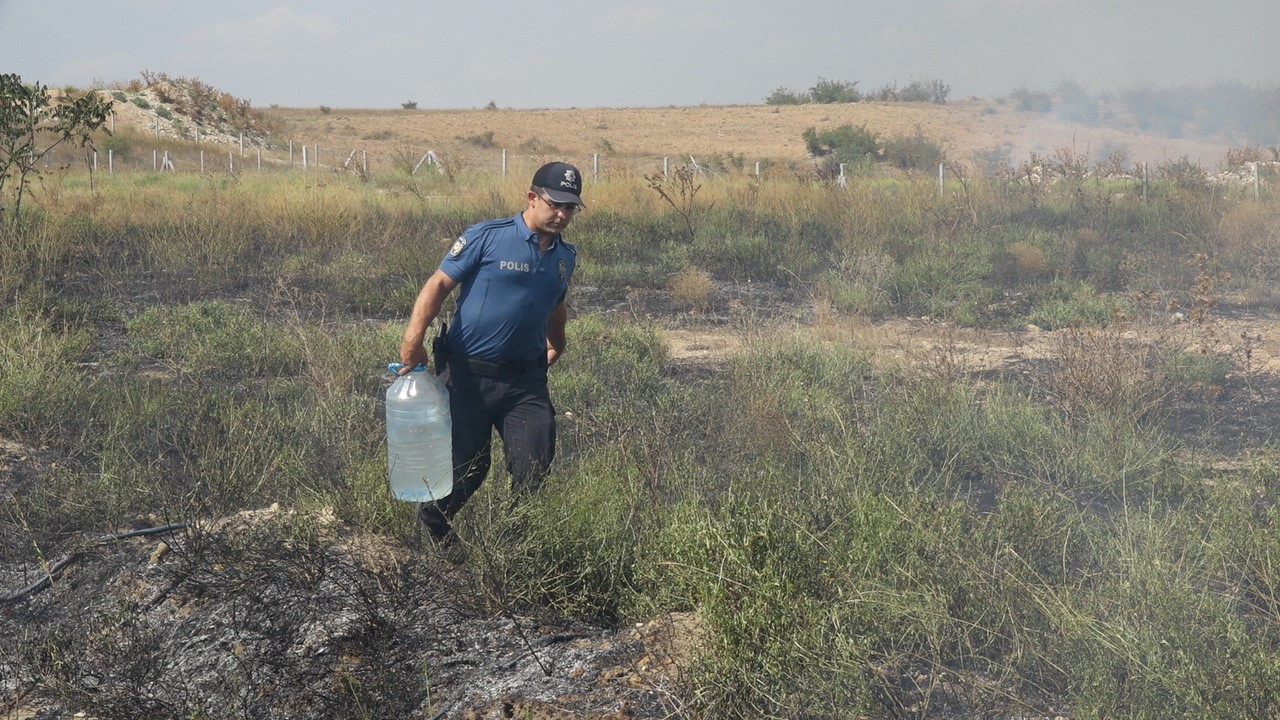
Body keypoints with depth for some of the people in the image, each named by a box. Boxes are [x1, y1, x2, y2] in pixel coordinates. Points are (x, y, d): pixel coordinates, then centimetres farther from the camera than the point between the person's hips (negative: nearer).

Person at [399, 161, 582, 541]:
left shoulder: (566, 257, 10)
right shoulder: (487, 237, -8)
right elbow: (439, 284, -10)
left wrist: (555, 347, 36)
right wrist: (414, 338, -22)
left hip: (526, 378, 5)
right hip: (468, 375, -4)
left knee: (536, 465, -3)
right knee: (466, 465, 4)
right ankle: (429, 531, 27)